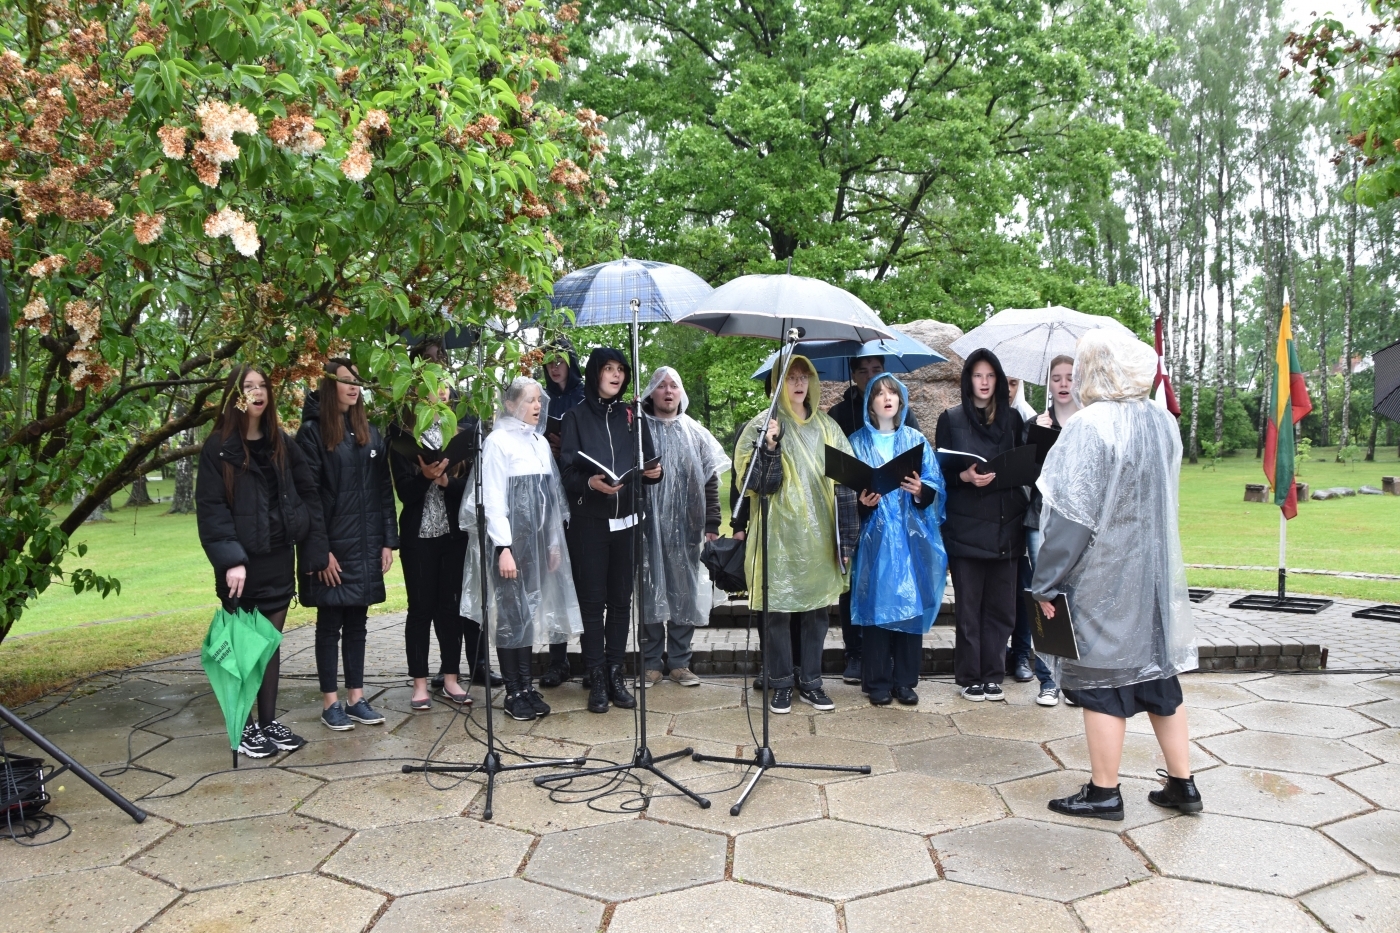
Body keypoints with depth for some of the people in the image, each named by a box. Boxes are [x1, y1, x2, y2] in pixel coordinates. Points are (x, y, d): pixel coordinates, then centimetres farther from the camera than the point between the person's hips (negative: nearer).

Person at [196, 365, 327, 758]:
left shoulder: (282, 443, 8)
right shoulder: (218, 447, -6)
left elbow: (308, 494, 7)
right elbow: (210, 508, -11)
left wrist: (316, 548, -1)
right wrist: (230, 560, -21)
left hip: (279, 559, 5)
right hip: (241, 563, -4)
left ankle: (269, 722, 21)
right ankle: (245, 728, 14)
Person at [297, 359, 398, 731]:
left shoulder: (370, 433, 11)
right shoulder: (313, 432, -6)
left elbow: (384, 490, 10)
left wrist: (388, 540, 5)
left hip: (366, 545, 5)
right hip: (332, 546, -5)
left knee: (356, 622, 11)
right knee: (330, 624, 4)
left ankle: (356, 697, 19)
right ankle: (330, 702, 14)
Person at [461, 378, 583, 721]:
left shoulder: (540, 443, 13)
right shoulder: (498, 441, -7)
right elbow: (492, 498, -11)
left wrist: (555, 542, 13)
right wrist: (503, 548, -16)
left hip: (537, 540, 6)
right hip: (510, 540, -6)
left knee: (531, 611, 9)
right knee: (510, 613, -1)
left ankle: (527, 686, 17)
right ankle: (513, 693, 7)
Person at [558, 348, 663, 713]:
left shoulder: (631, 416, 12)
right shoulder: (576, 416, 2)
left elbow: (647, 464, 13)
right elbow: (567, 473, -3)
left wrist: (654, 472, -9)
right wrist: (590, 483, -22)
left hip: (625, 519, 3)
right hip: (588, 521, -3)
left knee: (621, 599, 5)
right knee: (592, 600, 0)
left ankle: (616, 675, 14)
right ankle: (596, 680, 7)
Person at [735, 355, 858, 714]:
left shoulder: (827, 428, 11)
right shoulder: (760, 427, -1)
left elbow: (845, 482, 10)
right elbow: (754, 482, -10)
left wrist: (847, 536, 4)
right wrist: (769, 447, -25)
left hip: (819, 537, 4)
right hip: (780, 536, -3)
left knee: (816, 610, 8)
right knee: (778, 610, 0)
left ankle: (810, 683, 20)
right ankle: (780, 685, 13)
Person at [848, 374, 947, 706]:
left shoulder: (917, 440, 11)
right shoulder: (858, 442, 8)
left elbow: (935, 488, 4)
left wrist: (920, 490, -17)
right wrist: (861, 501, -17)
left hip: (911, 537, 1)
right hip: (875, 537, -1)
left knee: (910, 603, 2)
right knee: (877, 604, -2)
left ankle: (905, 680, 13)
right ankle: (878, 682, 8)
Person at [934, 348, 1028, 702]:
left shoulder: (1012, 418, 11)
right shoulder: (951, 420, 4)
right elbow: (942, 472, 3)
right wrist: (966, 477, -16)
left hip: (1006, 526, 2)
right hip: (966, 527, -2)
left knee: (1001, 606, 4)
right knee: (968, 606, 1)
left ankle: (993, 675, 16)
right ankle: (969, 677, 12)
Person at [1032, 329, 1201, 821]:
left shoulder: (1089, 427, -18)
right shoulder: (1164, 424, 4)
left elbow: (1071, 516, -19)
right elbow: (1162, 500, 13)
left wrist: (1047, 583, -14)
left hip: (1102, 578, -7)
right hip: (1155, 574, 7)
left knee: (1102, 682, 3)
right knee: (1156, 674, 16)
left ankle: (1103, 793, 14)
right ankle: (1182, 784, 24)